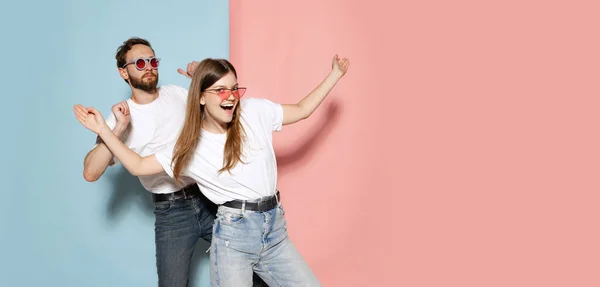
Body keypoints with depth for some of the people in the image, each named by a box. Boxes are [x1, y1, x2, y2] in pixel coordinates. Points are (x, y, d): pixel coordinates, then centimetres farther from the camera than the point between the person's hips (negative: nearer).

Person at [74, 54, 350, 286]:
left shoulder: (255, 111, 2)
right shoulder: (190, 145, 0)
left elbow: (302, 110, 14)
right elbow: (138, 166, 5)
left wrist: (335, 74, 14)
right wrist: (104, 130, -1)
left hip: (275, 229, 3)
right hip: (234, 234, -3)